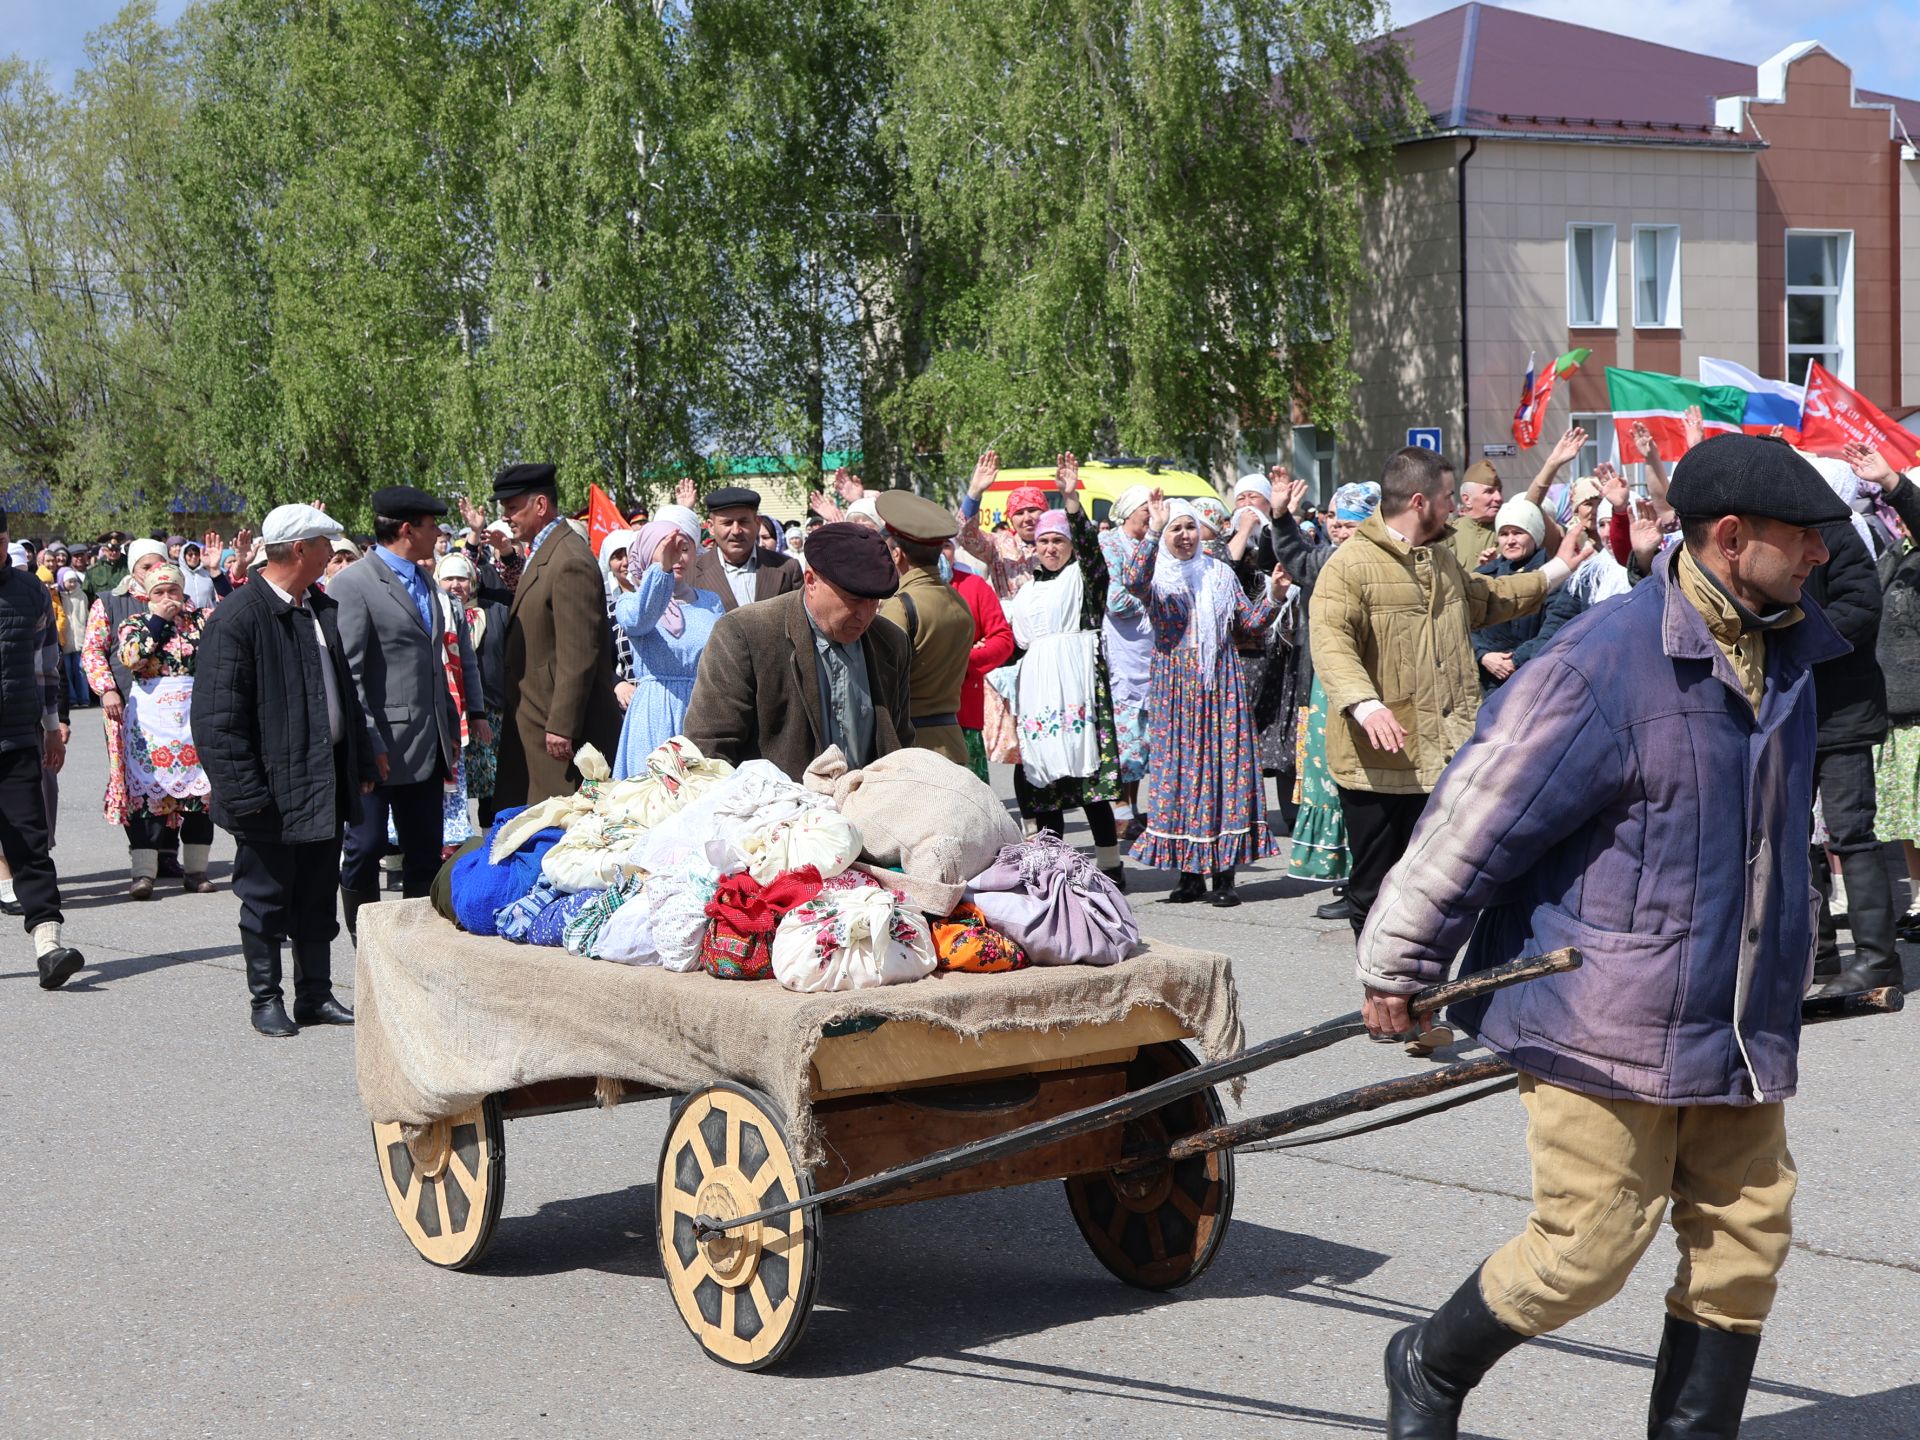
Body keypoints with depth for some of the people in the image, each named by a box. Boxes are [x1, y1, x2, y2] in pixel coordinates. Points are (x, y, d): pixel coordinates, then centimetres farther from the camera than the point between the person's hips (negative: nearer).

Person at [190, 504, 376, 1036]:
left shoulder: (324, 608, 10)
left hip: (327, 784, 7)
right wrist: (244, 792, -20)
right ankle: (265, 998, 17)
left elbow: (345, 691, 20)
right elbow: (218, 718, -17)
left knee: (318, 895, 14)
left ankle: (315, 994, 24)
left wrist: (361, 764, 17)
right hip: (271, 790, -7)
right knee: (267, 898, 5)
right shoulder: (236, 617, -15)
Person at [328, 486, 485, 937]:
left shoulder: (425, 581, 15)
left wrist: (474, 711, 14)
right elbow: (344, 672, -16)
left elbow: (455, 657, 22)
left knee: (426, 852, 10)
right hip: (381, 747, -8)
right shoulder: (353, 584, -11)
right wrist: (367, 742, -20)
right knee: (366, 847, 1)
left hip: (429, 744, 8)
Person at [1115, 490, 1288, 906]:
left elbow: (1250, 619, 10)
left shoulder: (1220, 574, 13)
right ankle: (1190, 874, 7)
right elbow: (1132, 580, -22)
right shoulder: (1156, 575, 3)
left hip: (1220, 686, 2)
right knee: (1181, 770, -2)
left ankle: (1224, 874, 1)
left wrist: (1273, 596, -8)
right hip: (1176, 690, -2)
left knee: (1225, 767, -2)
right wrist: (1154, 529, -26)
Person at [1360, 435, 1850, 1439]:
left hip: (1739, 1027, 7)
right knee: (1588, 1249, -2)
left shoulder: (1785, 656, 8)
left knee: (1746, 1244, 7)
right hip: (1605, 1026, -7)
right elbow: (1477, 816, -14)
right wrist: (1398, 968, -8)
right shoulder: (1602, 664, -19)